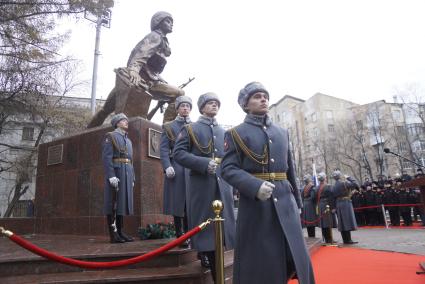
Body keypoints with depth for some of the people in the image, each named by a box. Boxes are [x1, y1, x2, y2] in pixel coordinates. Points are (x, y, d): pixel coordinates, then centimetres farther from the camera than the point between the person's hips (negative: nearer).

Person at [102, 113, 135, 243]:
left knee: (123, 201, 6)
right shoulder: (110, 136, 0)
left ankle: (120, 232, 11)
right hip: (115, 172, -7)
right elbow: (106, 157, -11)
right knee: (113, 203, -5)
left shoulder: (128, 140, 23)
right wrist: (111, 176, -21)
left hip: (127, 174, 7)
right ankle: (113, 234, -2)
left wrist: (132, 178, 16)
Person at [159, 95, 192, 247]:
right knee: (178, 202, 0)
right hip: (176, 169, -2)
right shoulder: (168, 127, 10)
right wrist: (167, 166, -14)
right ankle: (180, 236, 10)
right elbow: (163, 149, 0)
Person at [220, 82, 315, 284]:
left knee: (298, 258, 5)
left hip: (285, 201, 5)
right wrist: (255, 186, -24)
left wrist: (297, 201, 17)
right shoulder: (235, 134, 2)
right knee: (257, 263, 3)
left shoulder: (282, 132, 16)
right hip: (254, 202, -4)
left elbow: (290, 170, 19)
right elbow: (228, 169, -9)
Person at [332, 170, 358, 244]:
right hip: (346, 203, -6)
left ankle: (345, 239, 16)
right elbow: (355, 185, -14)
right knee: (348, 221, -2)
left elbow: (334, 196, 6)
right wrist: (349, 178, -1)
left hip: (338, 204, 7)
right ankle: (348, 240, 0)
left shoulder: (334, 186, 6)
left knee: (342, 222, 10)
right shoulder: (344, 182, -12)